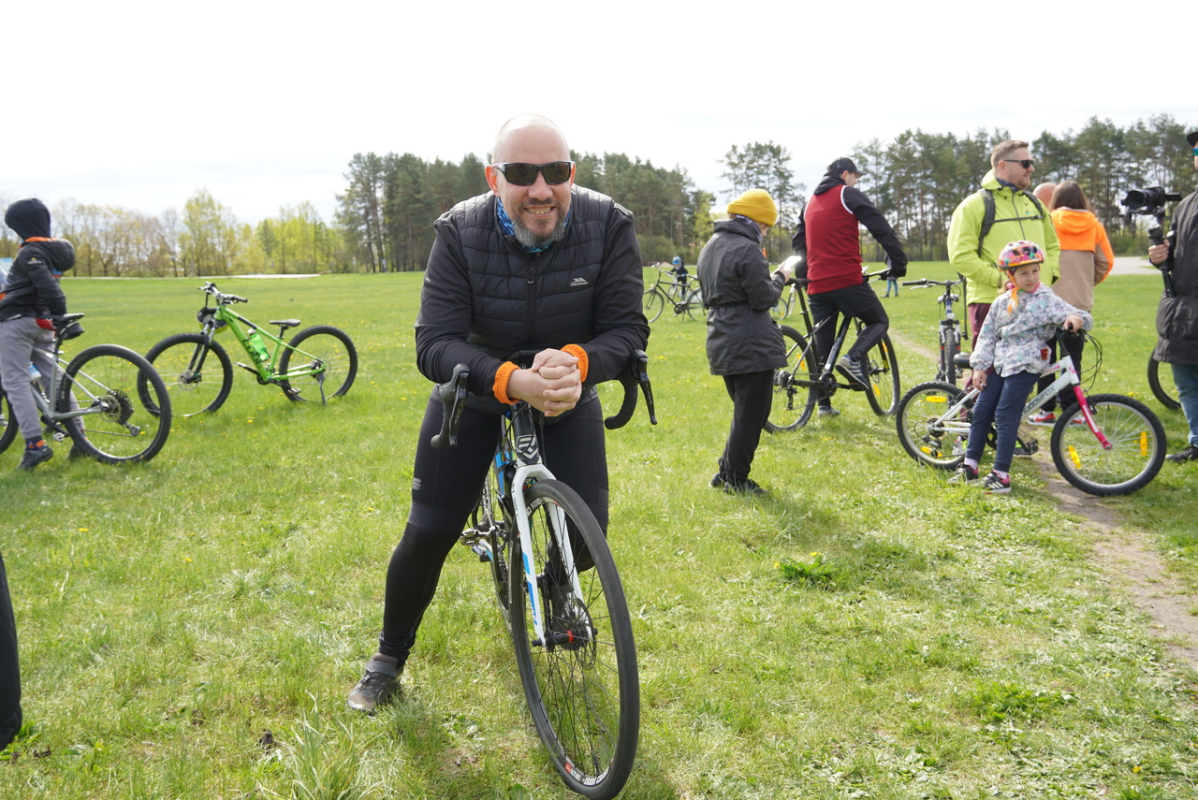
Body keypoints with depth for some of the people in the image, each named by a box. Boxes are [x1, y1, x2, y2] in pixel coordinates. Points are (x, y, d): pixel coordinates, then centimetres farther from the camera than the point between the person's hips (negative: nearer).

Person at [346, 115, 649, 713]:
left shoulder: (610, 226, -22)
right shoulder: (460, 232, -24)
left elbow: (628, 328, -21)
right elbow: (434, 343, -30)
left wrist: (577, 363, -44)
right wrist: (514, 382, -48)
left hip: (569, 392, 1)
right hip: (476, 389, -1)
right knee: (428, 534, -5)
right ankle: (389, 658, 21)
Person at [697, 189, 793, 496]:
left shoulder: (710, 247, 13)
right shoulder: (747, 250, -16)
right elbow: (764, 299, -15)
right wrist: (780, 277, 2)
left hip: (721, 343, 9)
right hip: (752, 345, -9)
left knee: (744, 411, 21)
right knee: (751, 414, 2)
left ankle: (726, 472, 23)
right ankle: (736, 479, 9)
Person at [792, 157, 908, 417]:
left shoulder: (811, 202, 21)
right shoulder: (848, 194, 0)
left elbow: (798, 242, 26)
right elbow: (881, 228, -7)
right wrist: (898, 262, -2)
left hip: (817, 285, 6)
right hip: (847, 279, -6)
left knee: (822, 344, 11)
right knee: (879, 321, 11)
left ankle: (823, 403, 10)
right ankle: (852, 358, -14)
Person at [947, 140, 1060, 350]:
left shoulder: (1034, 204, 19)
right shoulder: (974, 205, -2)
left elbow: (1052, 245, 27)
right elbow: (960, 256, -11)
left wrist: (1049, 274, 7)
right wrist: (999, 279, -18)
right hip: (991, 303, -6)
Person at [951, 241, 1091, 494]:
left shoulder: (1046, 300, -5)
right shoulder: (1002, 302, 9)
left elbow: (1080, 317, -12)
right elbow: (987, 334, 13)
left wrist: (1076, 318, -36)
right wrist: (980, 366, 7)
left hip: (1026, 365, -6)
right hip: (1000, 364, 6)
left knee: (1005, 415, -11)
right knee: (980, 411, 6)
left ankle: (1001, 475, -5)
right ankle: (969, 466, 18)